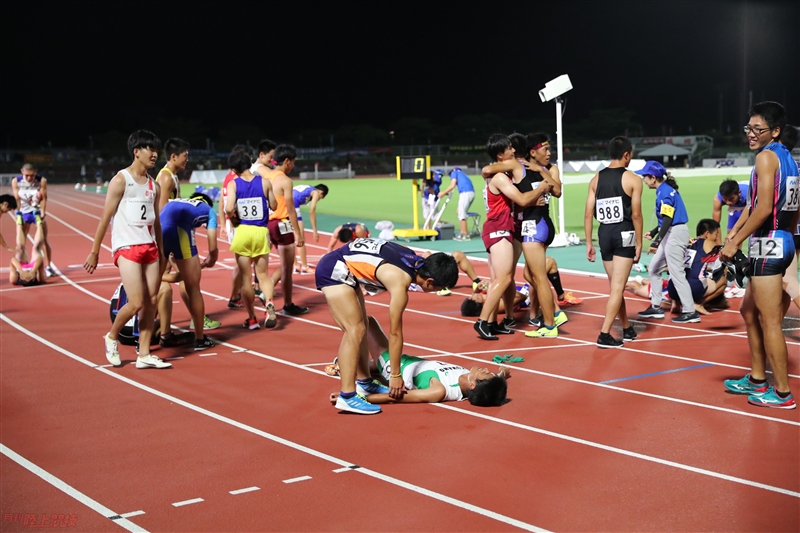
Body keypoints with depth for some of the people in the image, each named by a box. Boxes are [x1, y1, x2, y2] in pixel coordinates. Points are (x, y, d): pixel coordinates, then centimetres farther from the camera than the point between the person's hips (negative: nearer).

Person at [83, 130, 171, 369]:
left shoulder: (153, 185, 12)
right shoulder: (121, 180, -6)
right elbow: (105, 217, -6)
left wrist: (161, 252, 15)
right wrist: (94, 252, -7)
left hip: (150, 247, 7)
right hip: (127, 248, -6)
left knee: (151, 301, 2)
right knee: (136, 303, -12)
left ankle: (144, 354, 8)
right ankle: (112, 337, 14)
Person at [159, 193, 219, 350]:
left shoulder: (174, 202, 40)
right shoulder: (208, 209, 29)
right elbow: (212, 248, 20)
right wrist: (211, 261, 42)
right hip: (179, 230, -4)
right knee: (193, 287, 9)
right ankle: (200, 339, 17)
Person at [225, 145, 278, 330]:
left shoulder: (233, 184, -7)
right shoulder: (265, 182, -4)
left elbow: (229, 209, -17)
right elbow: (274, 206, 4)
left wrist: (233, 220, 3)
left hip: (243, 232, -1)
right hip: (261, 232, 1)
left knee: (245, 277, 10)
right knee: (263, 274, 14)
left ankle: (252, 318, 15)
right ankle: (269, 303, -14)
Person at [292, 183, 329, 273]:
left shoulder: (304, 188, 29)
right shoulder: (315, 192, 9)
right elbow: (311, 211, -2)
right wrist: (315, 231, -1)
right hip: (293, 207, -8)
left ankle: (296, 266, 23)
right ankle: (304, 267, 8)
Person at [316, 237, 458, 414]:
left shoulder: (416, 260, -2)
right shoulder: (400, 285, -24)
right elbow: (395, 332, -18)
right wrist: (395, 375, -10)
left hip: (343, 269, 10)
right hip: (334, 271, -10)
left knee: (360, 327, 14)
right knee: (355, 330, -15)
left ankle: (364, 383, 23)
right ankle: (347, 396, -17)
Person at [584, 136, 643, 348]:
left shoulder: (596, 179, 6)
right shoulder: (632, 179, -6)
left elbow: (588, 214, 3)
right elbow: (636, 215, -10)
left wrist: (589, 243, 8)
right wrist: (639, 243, -3)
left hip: (604, 233, 5)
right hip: (624, 234, -5)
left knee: (614, 285, 16)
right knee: (617, 287, -4)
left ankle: (627, 329, 29)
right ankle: (605, 334, -10)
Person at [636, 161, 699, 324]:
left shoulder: (665, 192, -16)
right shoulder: (665, 190, 13)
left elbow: (667, 220, -23)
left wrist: (656, 242, -27)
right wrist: (654, 233, 27)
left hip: (675, 234, -11)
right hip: (670, 234, 11)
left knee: (676, 272, -7)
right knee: (654, 269, 16)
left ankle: (690, 312, -3)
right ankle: (656, 307, 23)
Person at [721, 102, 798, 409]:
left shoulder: (766, 156, -12)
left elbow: (764, 208, -22)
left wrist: (735, 242, -18)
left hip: (768, 244, -10)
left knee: (769, 320, -5)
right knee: (749, 311, 20)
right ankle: (757, 379, 27)